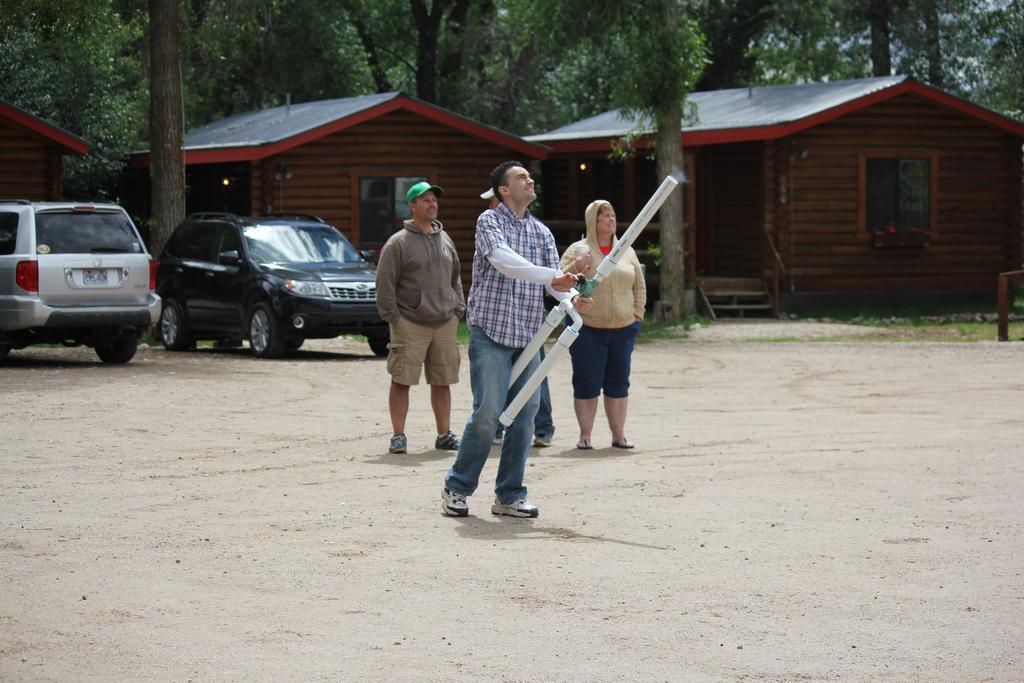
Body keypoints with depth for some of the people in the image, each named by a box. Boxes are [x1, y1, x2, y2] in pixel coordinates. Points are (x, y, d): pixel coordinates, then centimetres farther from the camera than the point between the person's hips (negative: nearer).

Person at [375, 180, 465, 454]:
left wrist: (458, 309, 12)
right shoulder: (398, 242, -4)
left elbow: (455, 278, 22)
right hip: (410, 324, -5)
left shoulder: (445, 240, 14)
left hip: (444, 324, 5)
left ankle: (444, 434, 16)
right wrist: (393, 317, -11)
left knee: (442, 381, 8)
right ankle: (398, 435, 2)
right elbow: (385, 284, -7)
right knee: (401, 380, -4)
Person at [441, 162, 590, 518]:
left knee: (524, 415, 3)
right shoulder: (489, 221, -2)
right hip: (491, 332, -6)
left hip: (528, 338, 6)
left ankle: (510, 496, 12)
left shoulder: (542, 232, 15)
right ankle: (457, 487, 4)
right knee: (488, 413, -11)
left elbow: (554, 279, 5)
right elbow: (504, 261, -21)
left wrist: (572, 297, -18)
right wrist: (551, 276, -31)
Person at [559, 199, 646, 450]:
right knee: (587, 383, -2)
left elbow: (639, 287, 18)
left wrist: (637, 315, 9)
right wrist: (576, 267, -20)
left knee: (618, 382, 7)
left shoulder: (627, 252, 12)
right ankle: (585, 434, 5)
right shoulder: (577, 250, 0)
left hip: (623, 329, 4)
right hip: (587, 329, -4)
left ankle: (618, 434, 14)